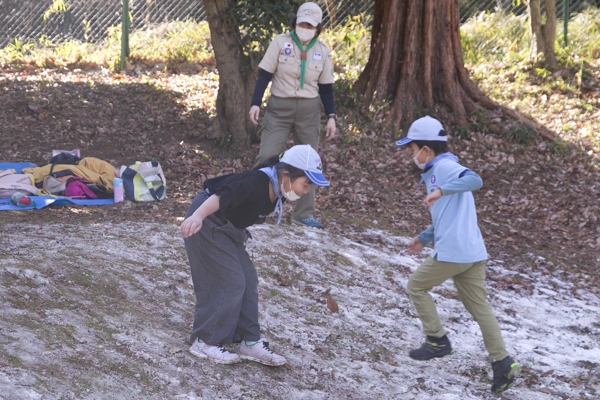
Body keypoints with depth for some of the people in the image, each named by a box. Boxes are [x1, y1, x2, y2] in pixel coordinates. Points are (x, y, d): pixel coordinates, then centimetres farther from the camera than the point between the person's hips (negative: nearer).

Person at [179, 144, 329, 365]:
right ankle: (204, 341, 3)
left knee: (248, 281, 9)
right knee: (230, 283, -9)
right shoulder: (256, 183, -29)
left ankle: (250, 342, 16)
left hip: (228, 229, 10)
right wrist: (197, 216, -60)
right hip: (206, 225, -10)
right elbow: (221, 197, -44)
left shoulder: (278, 191, 0)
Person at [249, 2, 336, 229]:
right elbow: (265, 75, -5)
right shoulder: (280, 42, -4)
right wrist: (256, 103, -14)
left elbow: (326, 87, 8)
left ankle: (303, 214, 13)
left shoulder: (323, 52, 4)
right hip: (279, 108, -2)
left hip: (309, 111, 3)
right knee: (267, 157, -9)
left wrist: (331, 117, 2)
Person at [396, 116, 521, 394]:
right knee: (478, 306, 8)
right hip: (474, 253, 10)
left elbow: (474, 180, -29)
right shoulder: (437, 171, 22)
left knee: (416, 286, 10)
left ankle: (437, 340, 11)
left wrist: (441, 191, -35)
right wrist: (424, 238, 32)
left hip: (452, 252, -10)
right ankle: (503, 363, 2)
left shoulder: (444, 167, -9)